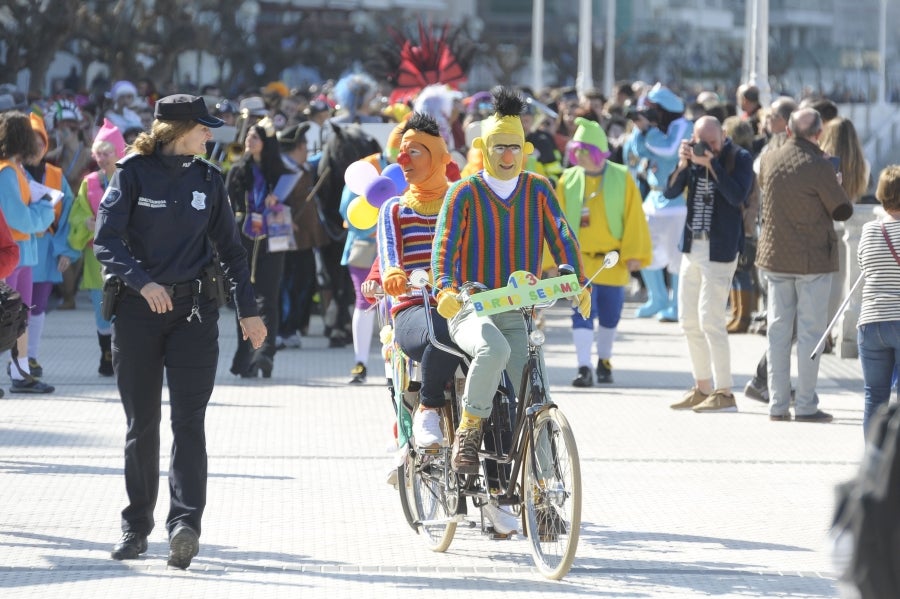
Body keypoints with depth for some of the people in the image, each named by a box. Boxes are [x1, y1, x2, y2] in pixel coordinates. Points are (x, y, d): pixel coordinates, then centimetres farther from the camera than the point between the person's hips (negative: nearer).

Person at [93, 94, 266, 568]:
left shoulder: (207, 179, 10)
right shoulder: (134, 173, -1)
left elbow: (229, 247, 17)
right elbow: (106, 240, -9)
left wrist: (248, 310, 12)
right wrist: (142, 281, -24)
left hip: (194, 310, 2)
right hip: (138, 311, -2)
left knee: (188, 421, -11)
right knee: (141, 423, 5)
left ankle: (185, 523, -20)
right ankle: (136, 525, 16)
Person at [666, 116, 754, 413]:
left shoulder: (740, 158, -8)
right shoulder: (693, 155, 7)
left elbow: (738, 196, -22)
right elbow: (670, 192, 2)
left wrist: (711, 163, -21)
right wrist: (683, 164, -13)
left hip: (720, 250, -7)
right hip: (692, 247, 7)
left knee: (710, 320, -11)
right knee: (689, 321, 11)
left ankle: (724, 393, -5)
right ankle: (703, 388, 21)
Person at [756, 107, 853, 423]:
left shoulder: (768, 160, 0)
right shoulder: (818, 166, -17)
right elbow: (843, 210, -8)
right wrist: (835, 184, 10)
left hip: (775, 256, 5)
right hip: (812, 260, -5)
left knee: (778, 329, 9)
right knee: (810, 331, 1)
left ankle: (777, 404, 10)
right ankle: (806, 405, 1)